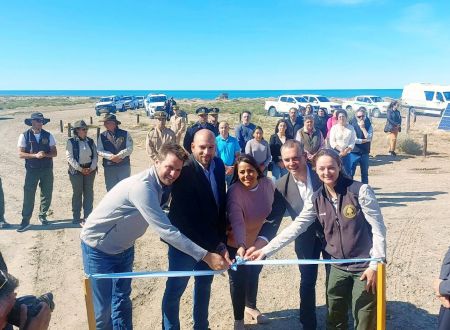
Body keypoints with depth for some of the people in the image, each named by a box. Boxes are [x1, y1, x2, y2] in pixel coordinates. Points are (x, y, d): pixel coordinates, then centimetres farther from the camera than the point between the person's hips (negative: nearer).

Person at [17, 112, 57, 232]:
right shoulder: (24, 136, -4)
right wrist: (35, 155, -21)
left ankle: (42, 215, 28)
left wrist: (45, 154, -19)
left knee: (47, 194, 10)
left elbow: (54, 153, 0)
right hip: (31, 170, -2)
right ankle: (25, 220, 6)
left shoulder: (48, 135, 0)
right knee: (28, 195, -1)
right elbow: (21, 154, -7)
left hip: (47, 170, 2)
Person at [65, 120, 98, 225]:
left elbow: (95, 156, 5)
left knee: (89, 193, 5)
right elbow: (70, 157, -10)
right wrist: (80, 169, -14)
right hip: (76, 170, -3)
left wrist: (92, 167, -9)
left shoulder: (90, 141, 8)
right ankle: (76, 217, 12)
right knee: (77, 193, 4)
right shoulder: (71, 142, -4)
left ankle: (88, 216, 13)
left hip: (90, 170, 3)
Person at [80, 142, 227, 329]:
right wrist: (205, 256, -36)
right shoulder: (142, 186, -33)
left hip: (123, 247, 8)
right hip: (99, 248, -8)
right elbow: (166, 231, -36)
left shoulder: (161, 184, -6)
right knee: (103, 310, 1)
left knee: (122, 300, 20)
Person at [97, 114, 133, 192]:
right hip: (109, 167, 1)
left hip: (124, 166, -1)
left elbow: (129, 148, -6)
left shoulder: (125, 134, 1)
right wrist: (111, 157, -17)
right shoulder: (102, 136, 4)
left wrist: (119, 155, -18)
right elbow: (99, 151, -2)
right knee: (111, 189, 8)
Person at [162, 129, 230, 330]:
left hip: (211, 241, 7)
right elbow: (190, 217, -27)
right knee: (175, 289, 9)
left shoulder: (219, 165, -3)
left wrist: (221, 237, 3)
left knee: (204, 286, 22)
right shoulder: (184, 170, -24)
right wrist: (217, 246, -26)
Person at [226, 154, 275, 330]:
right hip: (237, 244, -5)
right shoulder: (234, 192, -31)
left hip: (259, 240, 5)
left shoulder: (268, 184, -17)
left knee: (254, 275, 24)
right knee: (239, 280, 5)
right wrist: (241, 246, -55)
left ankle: (251, 306, 50)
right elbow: (236, 221, -41)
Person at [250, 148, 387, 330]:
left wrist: (375, 264, -14)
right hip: (338, 266, 5)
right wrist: (266, 250, -6)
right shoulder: (316, 199, 0)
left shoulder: (360, 190, -15)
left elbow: (378, 228, -12)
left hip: (365, 266, -4)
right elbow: (296, 227, 0)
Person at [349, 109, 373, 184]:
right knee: (350, 172, -3)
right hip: (354, 152, -3)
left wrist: (363, 128, -14)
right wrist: (364, 140, -8)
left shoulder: (369, 125, 3)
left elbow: (369, 138, -11)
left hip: (365, 153, 3)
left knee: (365, 172, 13)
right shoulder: (352, 125, -5)